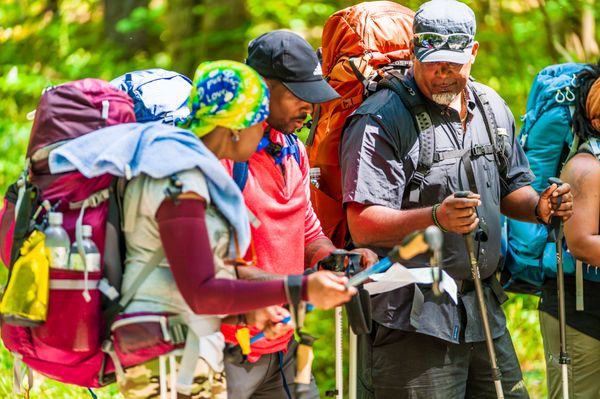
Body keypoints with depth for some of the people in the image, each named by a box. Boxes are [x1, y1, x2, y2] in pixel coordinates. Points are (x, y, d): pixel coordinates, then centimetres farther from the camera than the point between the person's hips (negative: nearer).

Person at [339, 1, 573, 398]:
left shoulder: (492, 108, 12)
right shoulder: (380, 120, -11)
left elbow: (512, 188, 24)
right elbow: (363, 226, -18)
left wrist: (538, 206, 1)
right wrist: (436, 218, -32)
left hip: (484, 311, 7)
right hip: (412, 320, -7)